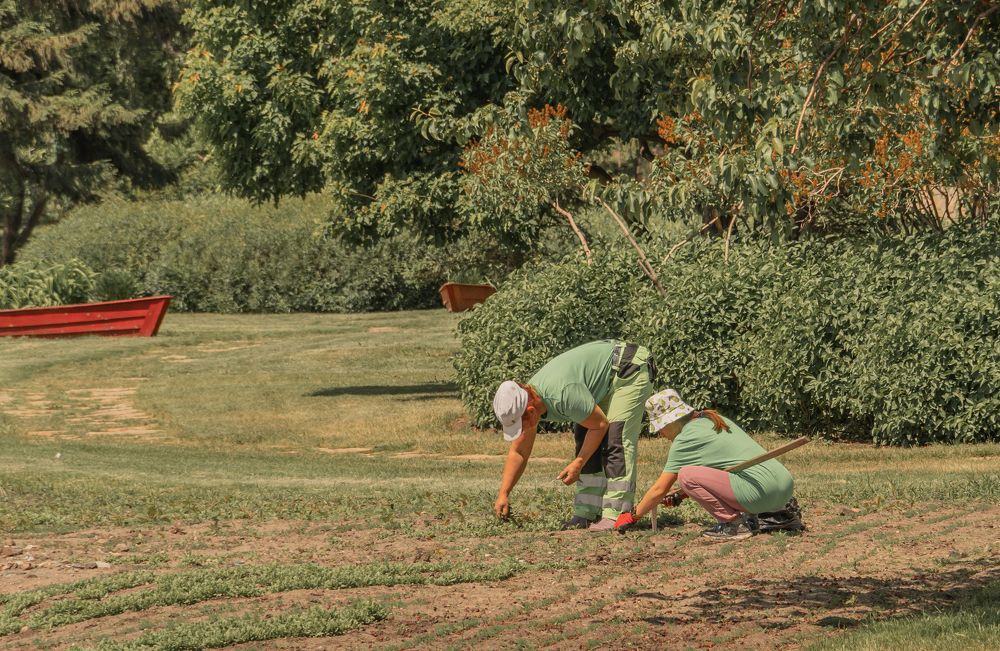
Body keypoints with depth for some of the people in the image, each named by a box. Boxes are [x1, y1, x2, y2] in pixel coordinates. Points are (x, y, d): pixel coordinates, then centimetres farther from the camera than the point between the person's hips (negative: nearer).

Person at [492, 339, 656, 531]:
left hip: (631, 371, -9)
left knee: (615, 439, -18)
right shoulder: (524, 401, -8)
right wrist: (503, 494, -5)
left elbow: (600, 424, -22)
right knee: (584, 438, 4)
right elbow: (517, 452, 2)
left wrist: (577, 463, -18)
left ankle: (615, 514, -19)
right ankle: (587, 513, 6)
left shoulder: (563, 394, -36)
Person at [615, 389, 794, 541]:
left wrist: (632, 517, 16)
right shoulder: (712, 419, 21)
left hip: (764, 490, -9)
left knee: (686, 475, -9)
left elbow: (659, 489, 4)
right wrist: (680, 496, 34)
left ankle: (734, 524, -5)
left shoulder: (684, 439, -3)